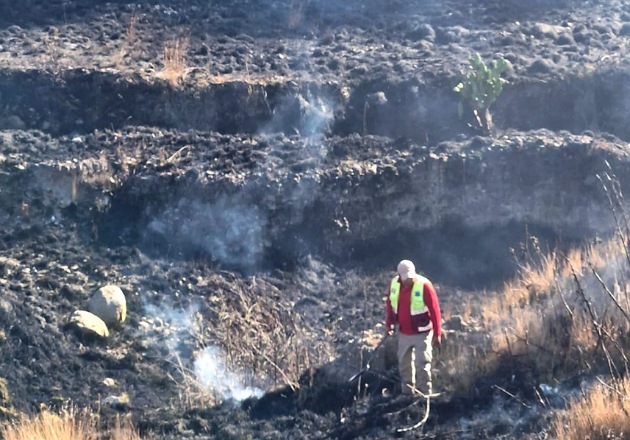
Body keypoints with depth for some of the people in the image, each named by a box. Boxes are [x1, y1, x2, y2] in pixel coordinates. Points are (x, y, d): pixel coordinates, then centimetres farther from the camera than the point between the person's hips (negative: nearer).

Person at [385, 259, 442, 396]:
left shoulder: (424, 285, -19)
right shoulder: (394, 284, -3)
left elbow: (434, 310, -15)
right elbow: (389, 304, 12)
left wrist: (437, 334, -14)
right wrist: (389, 324, 8)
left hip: (422, 334, -5)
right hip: (403, 333, 5)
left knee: (422, 365, -7)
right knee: (404, 365, 15)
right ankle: (406, 393, 29)